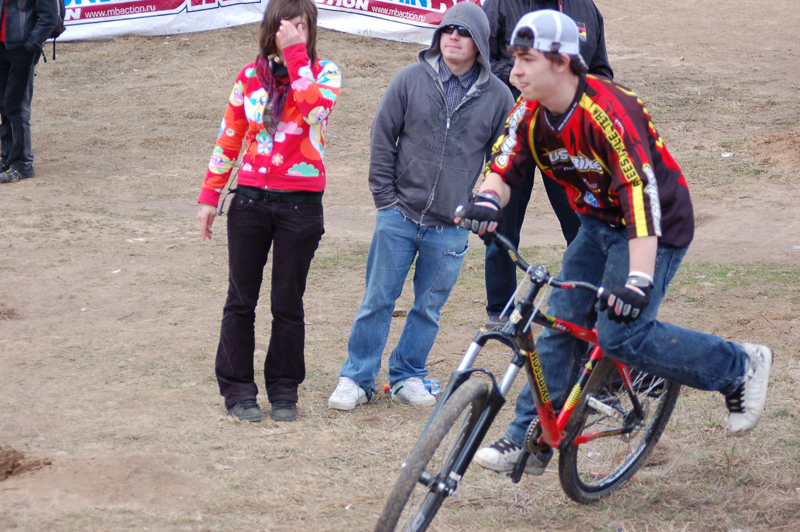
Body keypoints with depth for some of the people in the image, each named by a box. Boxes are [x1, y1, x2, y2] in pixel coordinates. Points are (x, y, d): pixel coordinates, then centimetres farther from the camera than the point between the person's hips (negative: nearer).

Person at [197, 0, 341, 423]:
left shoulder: (323, 73, 1)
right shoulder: (250, 77, 7)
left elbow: (315, 110, -22)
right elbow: (228, 139, 12)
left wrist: (297, 55, -19)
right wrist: (209, 196, 8)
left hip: (300, 203, -2)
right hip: (251, 198, 2)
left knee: (288, 304, 5)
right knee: (241, 300, 5)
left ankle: (284, 391, 17)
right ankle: (238, 389, 14)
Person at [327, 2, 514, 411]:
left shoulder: (498, 97, 1)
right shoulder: (411, 80, -2)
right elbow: (382, 139, 3)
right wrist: (385, 196, -1)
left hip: (451, 227, 1)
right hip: (399, 216, -1)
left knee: (429, 308, 10)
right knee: (378, 300, 2)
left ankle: (408, 377, 26)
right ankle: (356, 379, 12)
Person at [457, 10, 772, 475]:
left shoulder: (609, 114, -31)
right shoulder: (531, 113, -8)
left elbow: (641, 197, -37)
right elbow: (503, 167, -4)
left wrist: (639, 279, -45)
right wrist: (488, 200, -30)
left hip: (654, 228, -7)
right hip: (599, 223, 7)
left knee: (621, 335, -16)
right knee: (561, 326, -1)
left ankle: (740, 368, 1)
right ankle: (530, 441, 6)